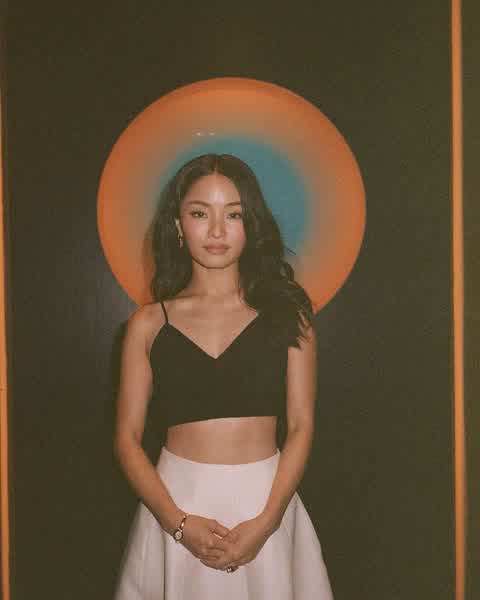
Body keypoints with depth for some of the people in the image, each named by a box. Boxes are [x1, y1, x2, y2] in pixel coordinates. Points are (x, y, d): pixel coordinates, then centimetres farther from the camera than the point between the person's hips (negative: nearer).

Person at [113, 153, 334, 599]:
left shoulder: (285, 311, 0)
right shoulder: (149, 323, 0)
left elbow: (301, 425, -2)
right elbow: (127, 437, -1)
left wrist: (266, 521, -12)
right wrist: (179, 522, -12)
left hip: (266, 500, 0)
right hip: (177, 501, 0)